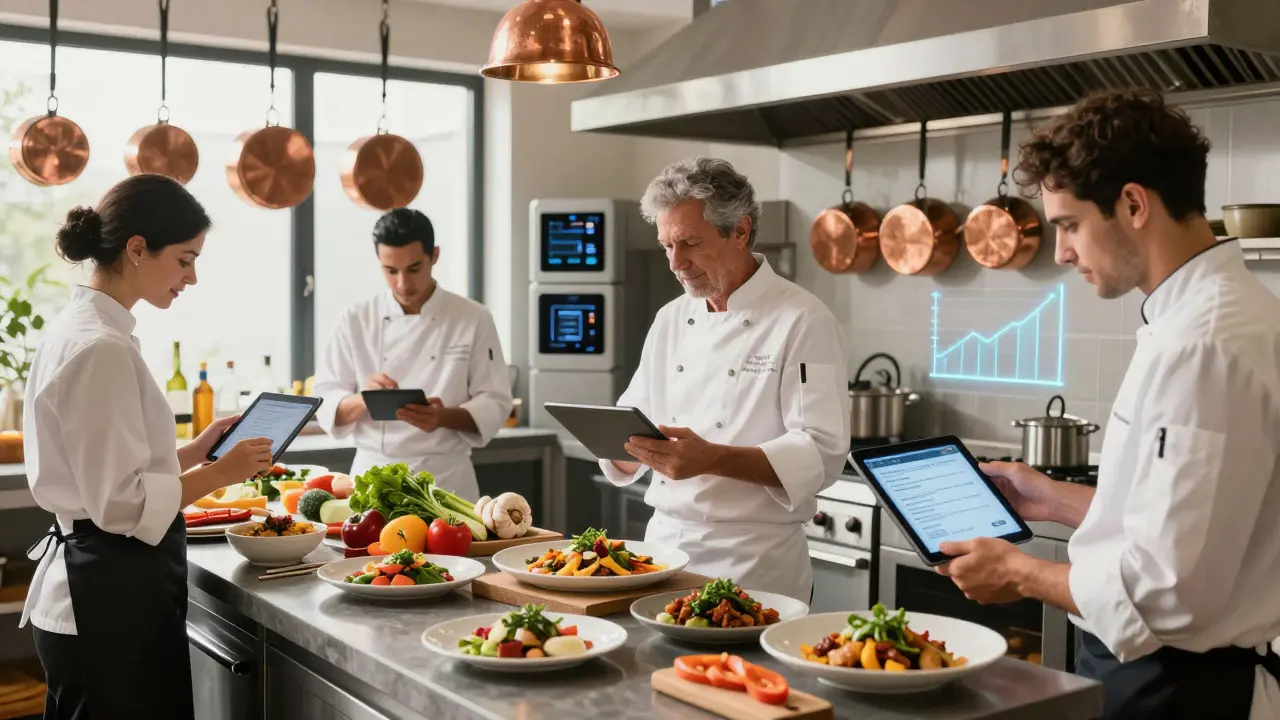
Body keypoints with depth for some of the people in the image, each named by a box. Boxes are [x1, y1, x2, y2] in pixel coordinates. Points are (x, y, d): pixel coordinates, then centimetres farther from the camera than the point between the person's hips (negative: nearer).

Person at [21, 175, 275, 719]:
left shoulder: (79, 328, 10)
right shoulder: (100, 348, -20)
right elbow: (120, 502, -21)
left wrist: (196, 450, 10)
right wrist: (220, 474, -13)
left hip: (94, 591, 10)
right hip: (113, 598, -10)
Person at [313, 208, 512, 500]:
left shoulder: (474, 319, -3)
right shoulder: (355, 321, 0)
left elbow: (494, 403, -4)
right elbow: (327, 405, -1)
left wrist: (444, 417, -23)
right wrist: (364, 400, -23)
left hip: (447, 479, -1)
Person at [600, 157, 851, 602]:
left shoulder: (803, 322, -10)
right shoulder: (671, 319, 10)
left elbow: (821, 455, -17)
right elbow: (636, 424, 15)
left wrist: (713, 459, -30)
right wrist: (619, 442, -9)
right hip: (664, 544, 6)